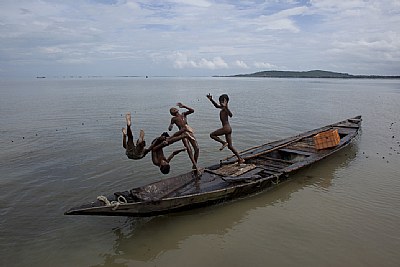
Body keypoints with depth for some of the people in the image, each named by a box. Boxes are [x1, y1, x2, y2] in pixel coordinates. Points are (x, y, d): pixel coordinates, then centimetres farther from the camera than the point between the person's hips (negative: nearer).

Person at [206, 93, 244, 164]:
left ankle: (224, 142, -1)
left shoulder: (225, 108, -13)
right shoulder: (223, 107, 14)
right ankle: (240, 159, 15)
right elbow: (216, 105, 33)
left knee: (212, 135, 4)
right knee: (230, 146, 12)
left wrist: (225, 107, -42)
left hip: (226, 128, -10)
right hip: (228, 128, 10)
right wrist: (211, 99, 25)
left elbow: (230, 115, -33)